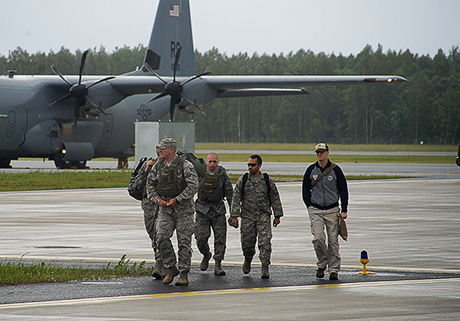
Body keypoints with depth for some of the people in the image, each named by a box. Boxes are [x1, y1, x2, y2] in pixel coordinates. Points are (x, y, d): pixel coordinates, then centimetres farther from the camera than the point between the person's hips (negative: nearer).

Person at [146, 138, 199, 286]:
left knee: (184, 241, -3)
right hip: (165, 209, 4)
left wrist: (177, 199, -20)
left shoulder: (185, 165, -10)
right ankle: (171, 269, 2)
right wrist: (156, 199, -5)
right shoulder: (158, 166, 6)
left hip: (183, 209, -4)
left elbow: (193, 186, -15)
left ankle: (184, 274, 4)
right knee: (162, 237, -13)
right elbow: (150, 184, 13)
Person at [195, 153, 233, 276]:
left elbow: (229, 193, 6)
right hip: (202, 209, 0)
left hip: (218, 210, 1)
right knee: (201, 238, -6)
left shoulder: (223, 174, 0)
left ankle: (218, 265, 2)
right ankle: (206, 255, 24)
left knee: (220, 237, -4)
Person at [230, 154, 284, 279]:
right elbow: (236, 199, 2)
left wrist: (277, 216, 7)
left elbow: (275, 198, 9)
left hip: (263, 216, -1)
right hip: (247, 216, 1)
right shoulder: (242, 180, 3)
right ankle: (248, 259, 35)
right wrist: (234, 216, -5)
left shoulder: (267, 180, 3)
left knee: (265, 242, -12)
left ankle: (265, 267, -11)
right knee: (247, 242, 5)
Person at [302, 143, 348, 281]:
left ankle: (334, 269, 6)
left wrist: (344, 210, 0)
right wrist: (310, 207, 4)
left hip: (332, 210, -1)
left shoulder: (335, 170, 0)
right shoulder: (311, 170, 4)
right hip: (315, 210, 1)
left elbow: (343, 190, 5)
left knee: (333, 241, -1)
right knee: (318, 238, -13)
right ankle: (321, 265, 7)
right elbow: (305, 190, 13)